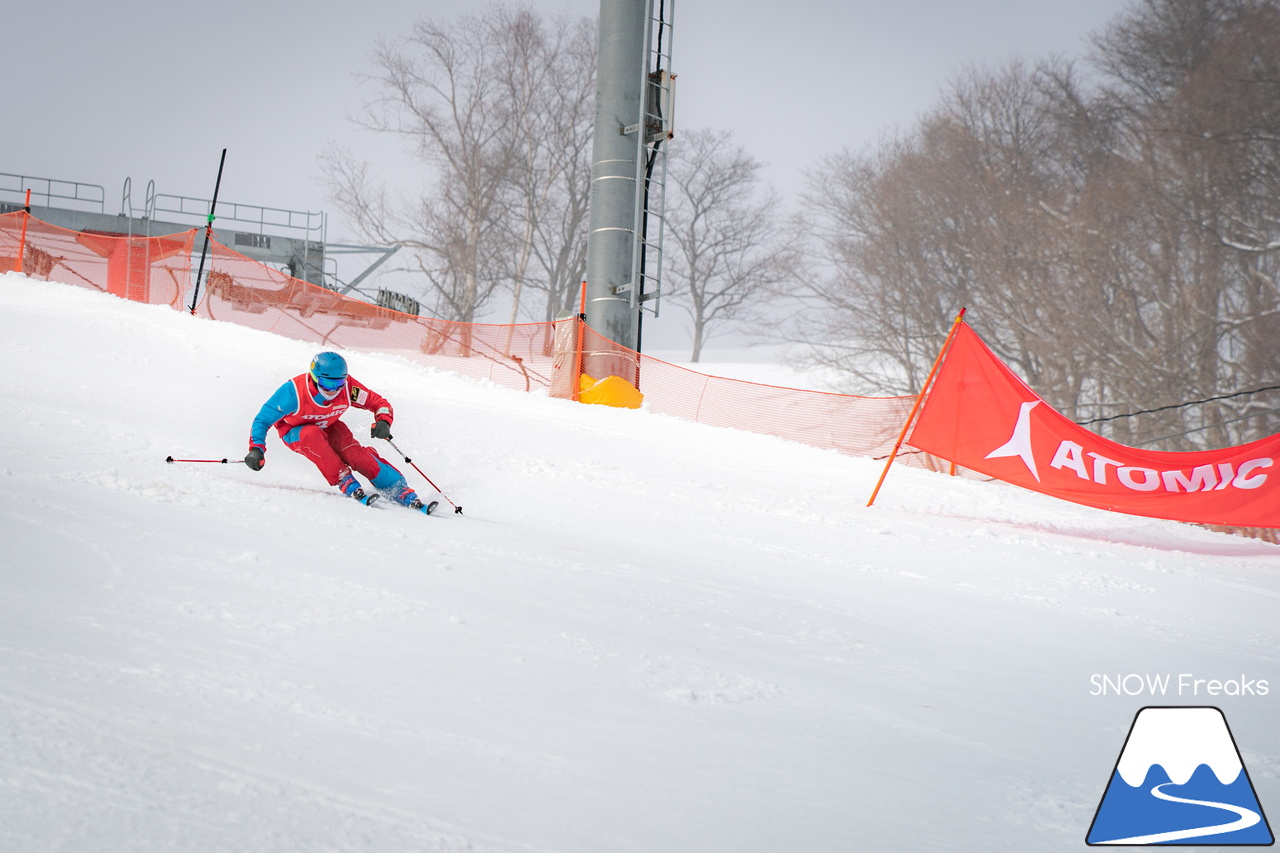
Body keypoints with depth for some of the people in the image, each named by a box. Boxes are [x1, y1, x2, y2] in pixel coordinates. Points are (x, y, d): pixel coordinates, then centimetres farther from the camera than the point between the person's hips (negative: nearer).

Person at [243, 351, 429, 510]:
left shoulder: (347, 386, -26)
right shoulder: (294, 391, -35)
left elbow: (380, 403, -15)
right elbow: (263, 419, -26)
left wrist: (383, 421, -36)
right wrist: (256, 448, -39)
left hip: (328, 428, 2)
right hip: (295, 432, -2)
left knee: (355, 454, -24)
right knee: (312, 434, -38)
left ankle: (404, 494, -23)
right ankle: (348, 485, -33)